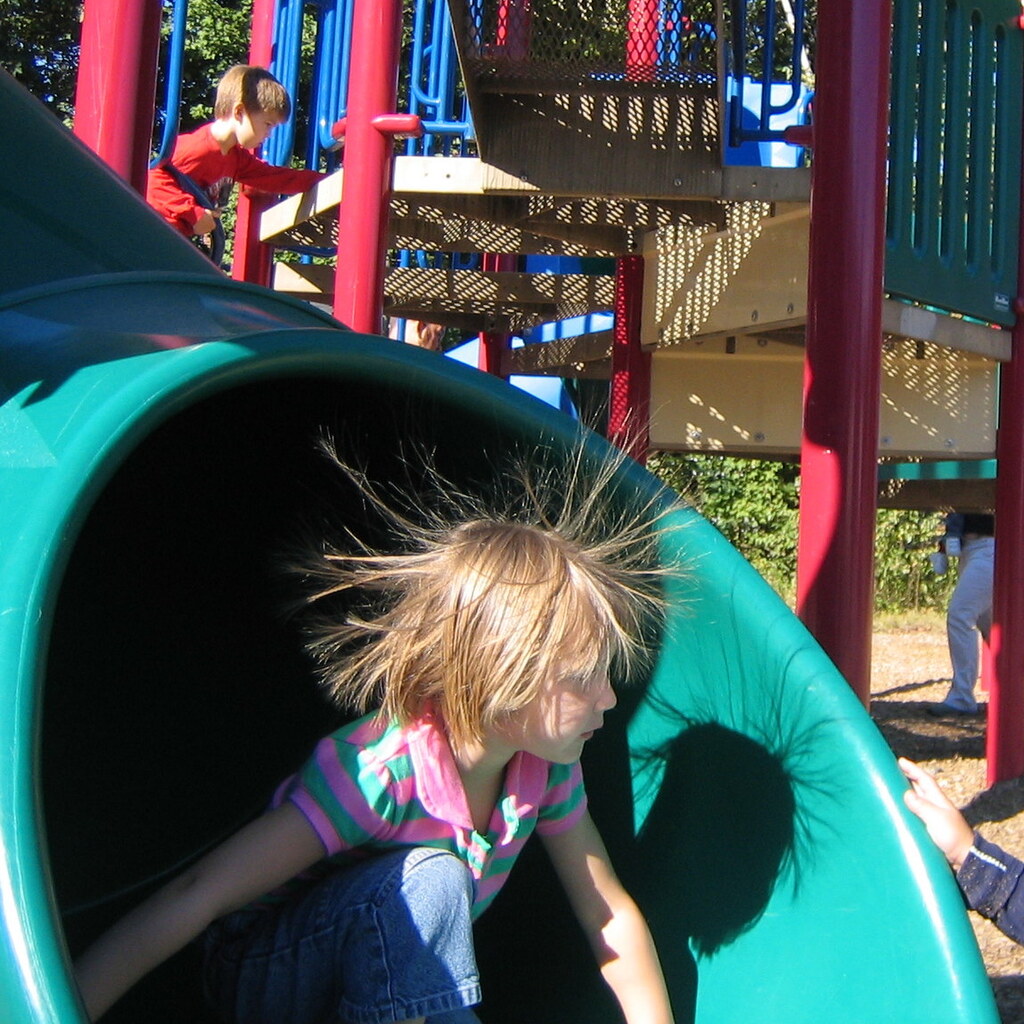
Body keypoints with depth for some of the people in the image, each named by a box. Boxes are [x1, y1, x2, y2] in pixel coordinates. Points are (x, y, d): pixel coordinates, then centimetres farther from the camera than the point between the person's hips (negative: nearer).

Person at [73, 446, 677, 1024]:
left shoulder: (545, 767, -11)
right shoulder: (380, 771, -32)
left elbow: (611, 913, 0)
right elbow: (198, 899, -36)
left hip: (409, 974, 6)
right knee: (427, 877, -34)